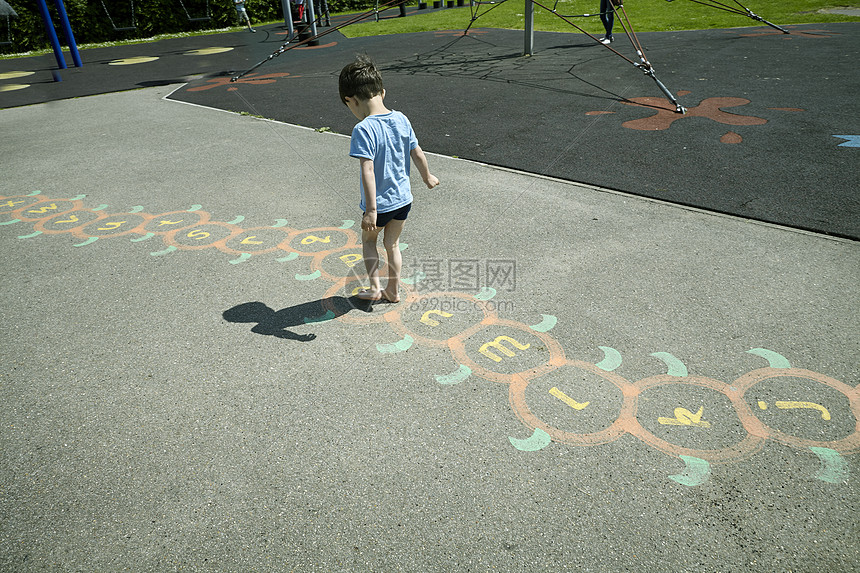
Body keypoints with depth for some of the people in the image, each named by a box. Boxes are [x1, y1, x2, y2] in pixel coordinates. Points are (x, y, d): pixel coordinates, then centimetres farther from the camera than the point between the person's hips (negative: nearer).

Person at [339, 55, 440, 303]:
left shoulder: (363, 130, -23)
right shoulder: (401, 119, -3)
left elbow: (367, 171, -28)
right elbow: (417, 153, 6)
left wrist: (371, 209, -25)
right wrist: (427, 176, 23)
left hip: (381, 202, -5)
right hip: (404, 198, 5)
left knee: (368, 239, 22)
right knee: (392, 243, 22)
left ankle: (375, 287, 20)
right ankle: (393, 290, 32)